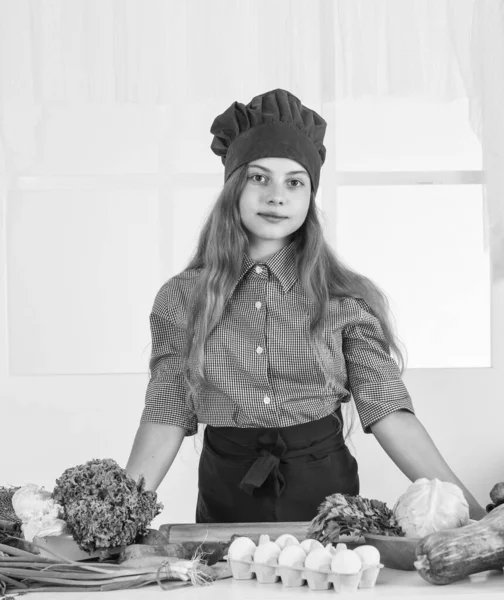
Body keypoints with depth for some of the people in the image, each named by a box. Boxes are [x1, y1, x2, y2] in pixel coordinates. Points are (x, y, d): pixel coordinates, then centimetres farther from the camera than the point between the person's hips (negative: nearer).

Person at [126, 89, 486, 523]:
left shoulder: (348, 300, -4)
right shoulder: (181, 299, -2)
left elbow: (388, 413, -6)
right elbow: (168, 417, -2)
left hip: (325, 490, 0)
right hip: (226, 498, 1)